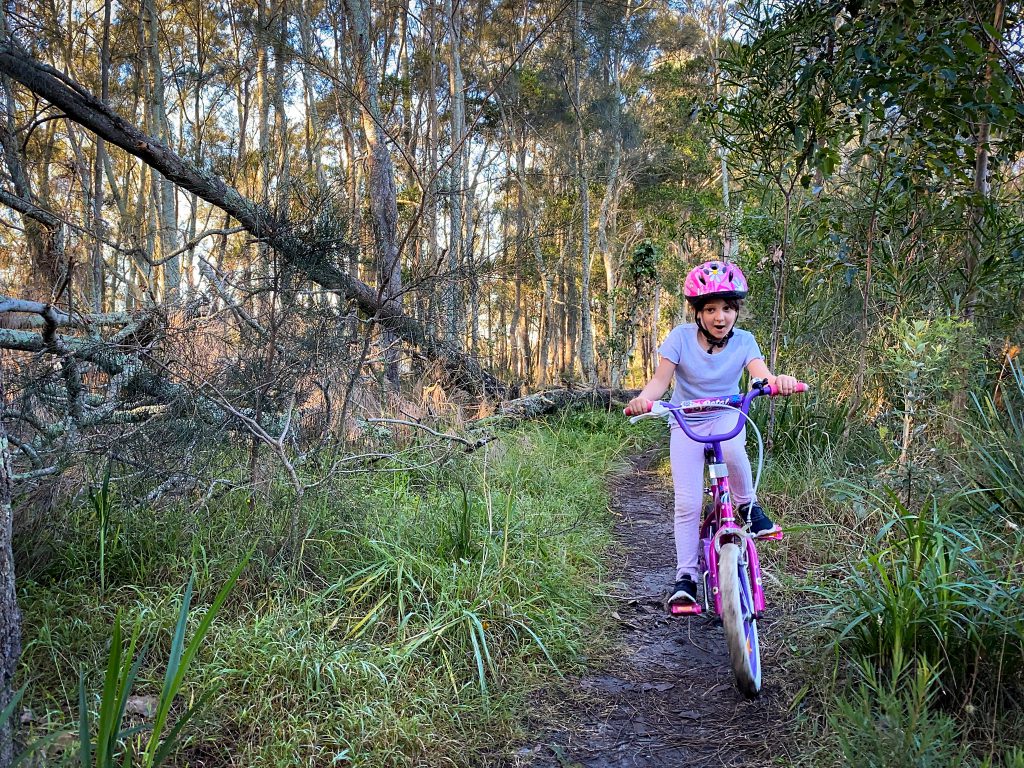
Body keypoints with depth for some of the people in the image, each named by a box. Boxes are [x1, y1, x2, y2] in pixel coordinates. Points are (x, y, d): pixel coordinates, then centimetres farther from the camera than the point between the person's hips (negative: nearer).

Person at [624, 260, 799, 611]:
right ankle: (686, 576, 1)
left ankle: (748, 506, -11)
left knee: (731, 446, -38)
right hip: (686, 423, 0)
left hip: (726, 416, 0)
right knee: (687, 504, -11)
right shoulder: (681, 337, -15)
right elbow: (661, 378, -23)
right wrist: (643, 398, -46)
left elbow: (761, 374, -28)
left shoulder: (743, 341, -12)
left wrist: (779, 381, -53)